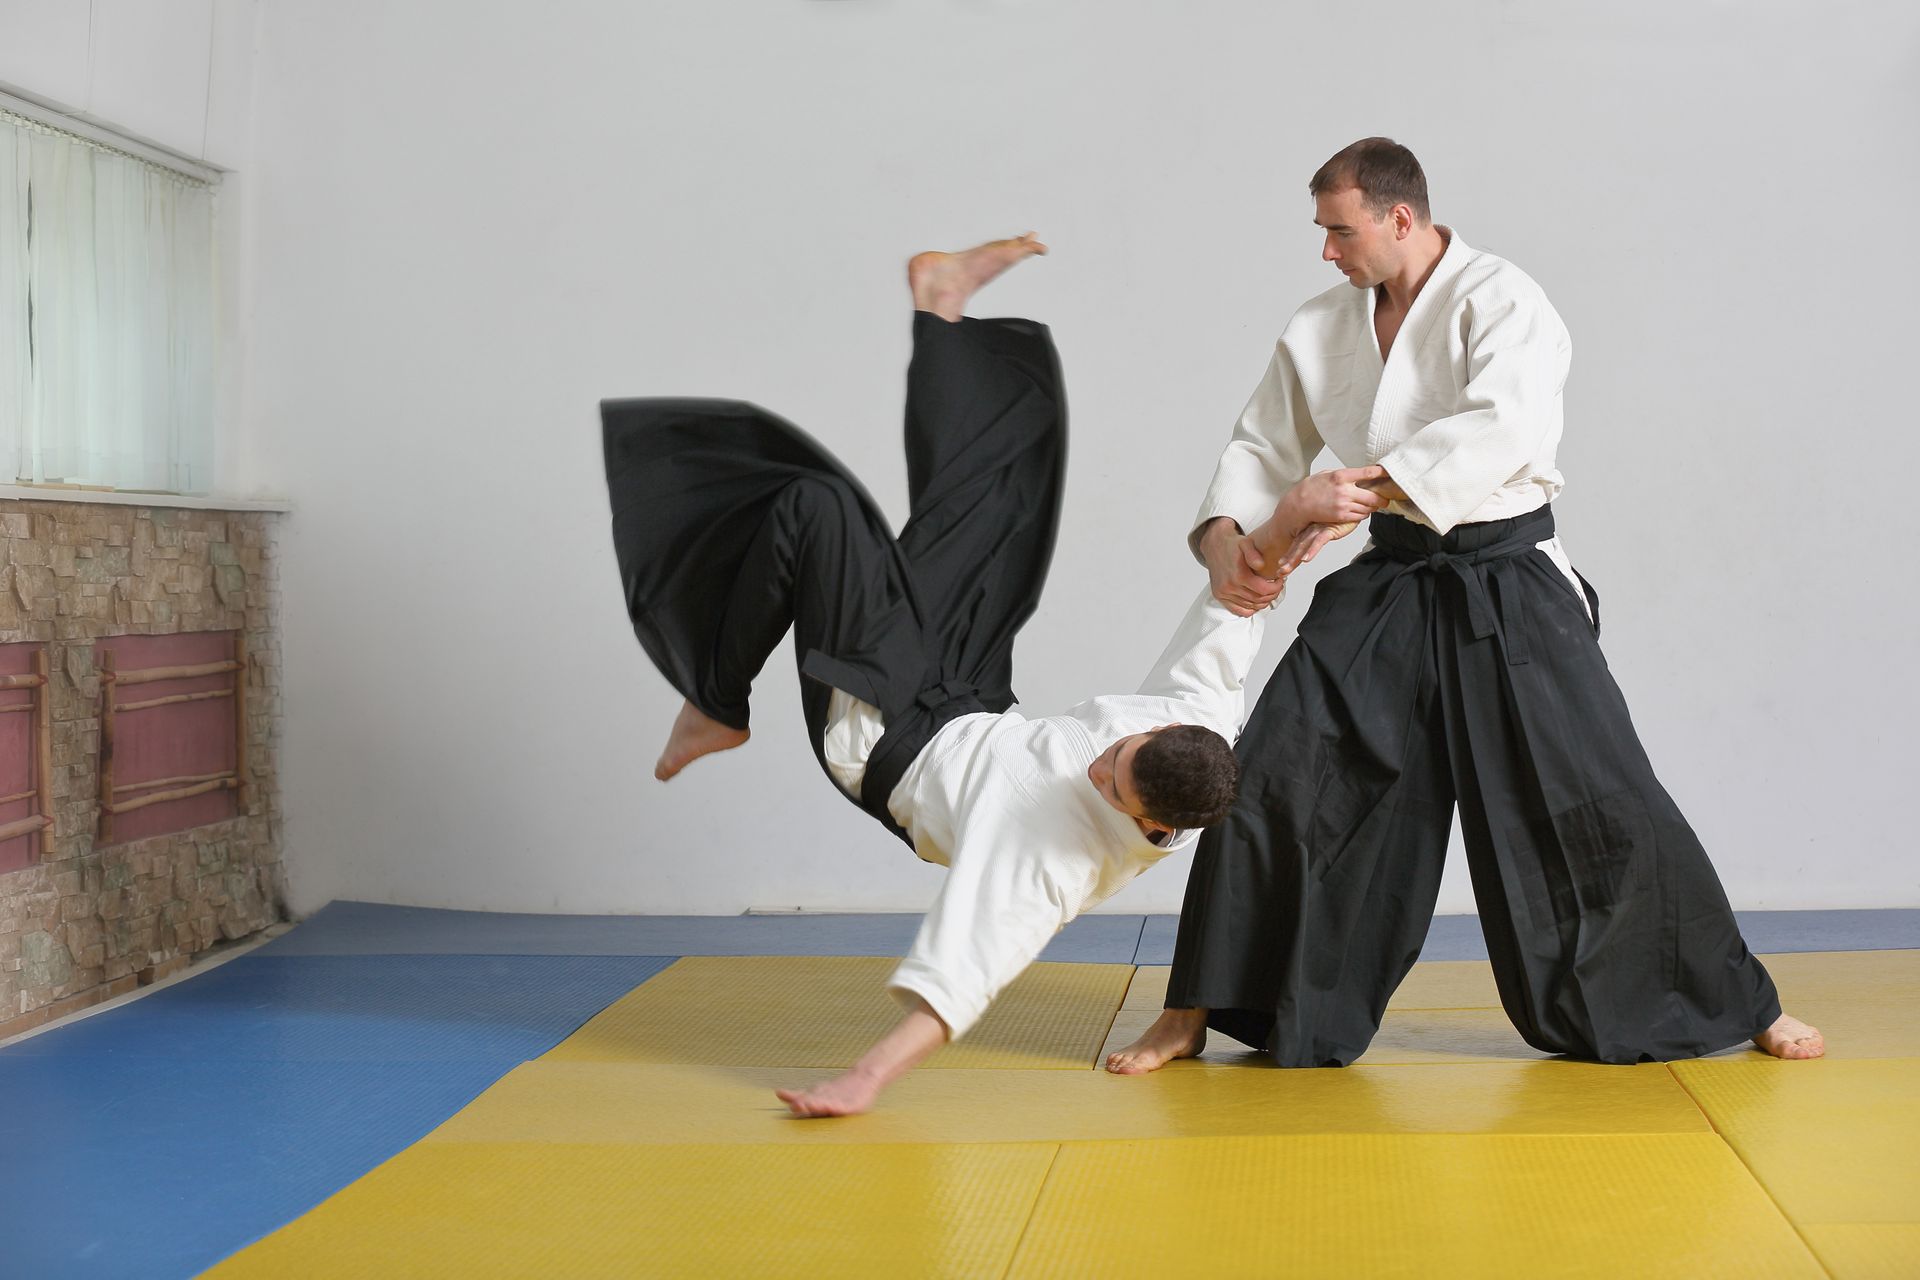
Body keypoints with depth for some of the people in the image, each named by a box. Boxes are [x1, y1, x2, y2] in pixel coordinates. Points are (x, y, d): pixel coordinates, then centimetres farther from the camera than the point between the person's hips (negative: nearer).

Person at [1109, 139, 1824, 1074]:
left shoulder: (1501, 303, -12)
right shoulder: (1321, 328, 6)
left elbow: (1500, 429, -29)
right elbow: (1263, 446, 10)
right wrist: (1223, 535, -11)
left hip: (1509, 585, -4)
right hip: (1391, 583, 4)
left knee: (1597, 804, -3)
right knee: (1276, 783, -5)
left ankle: (1738, 1005, 16)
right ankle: (1197, 1014, 7)